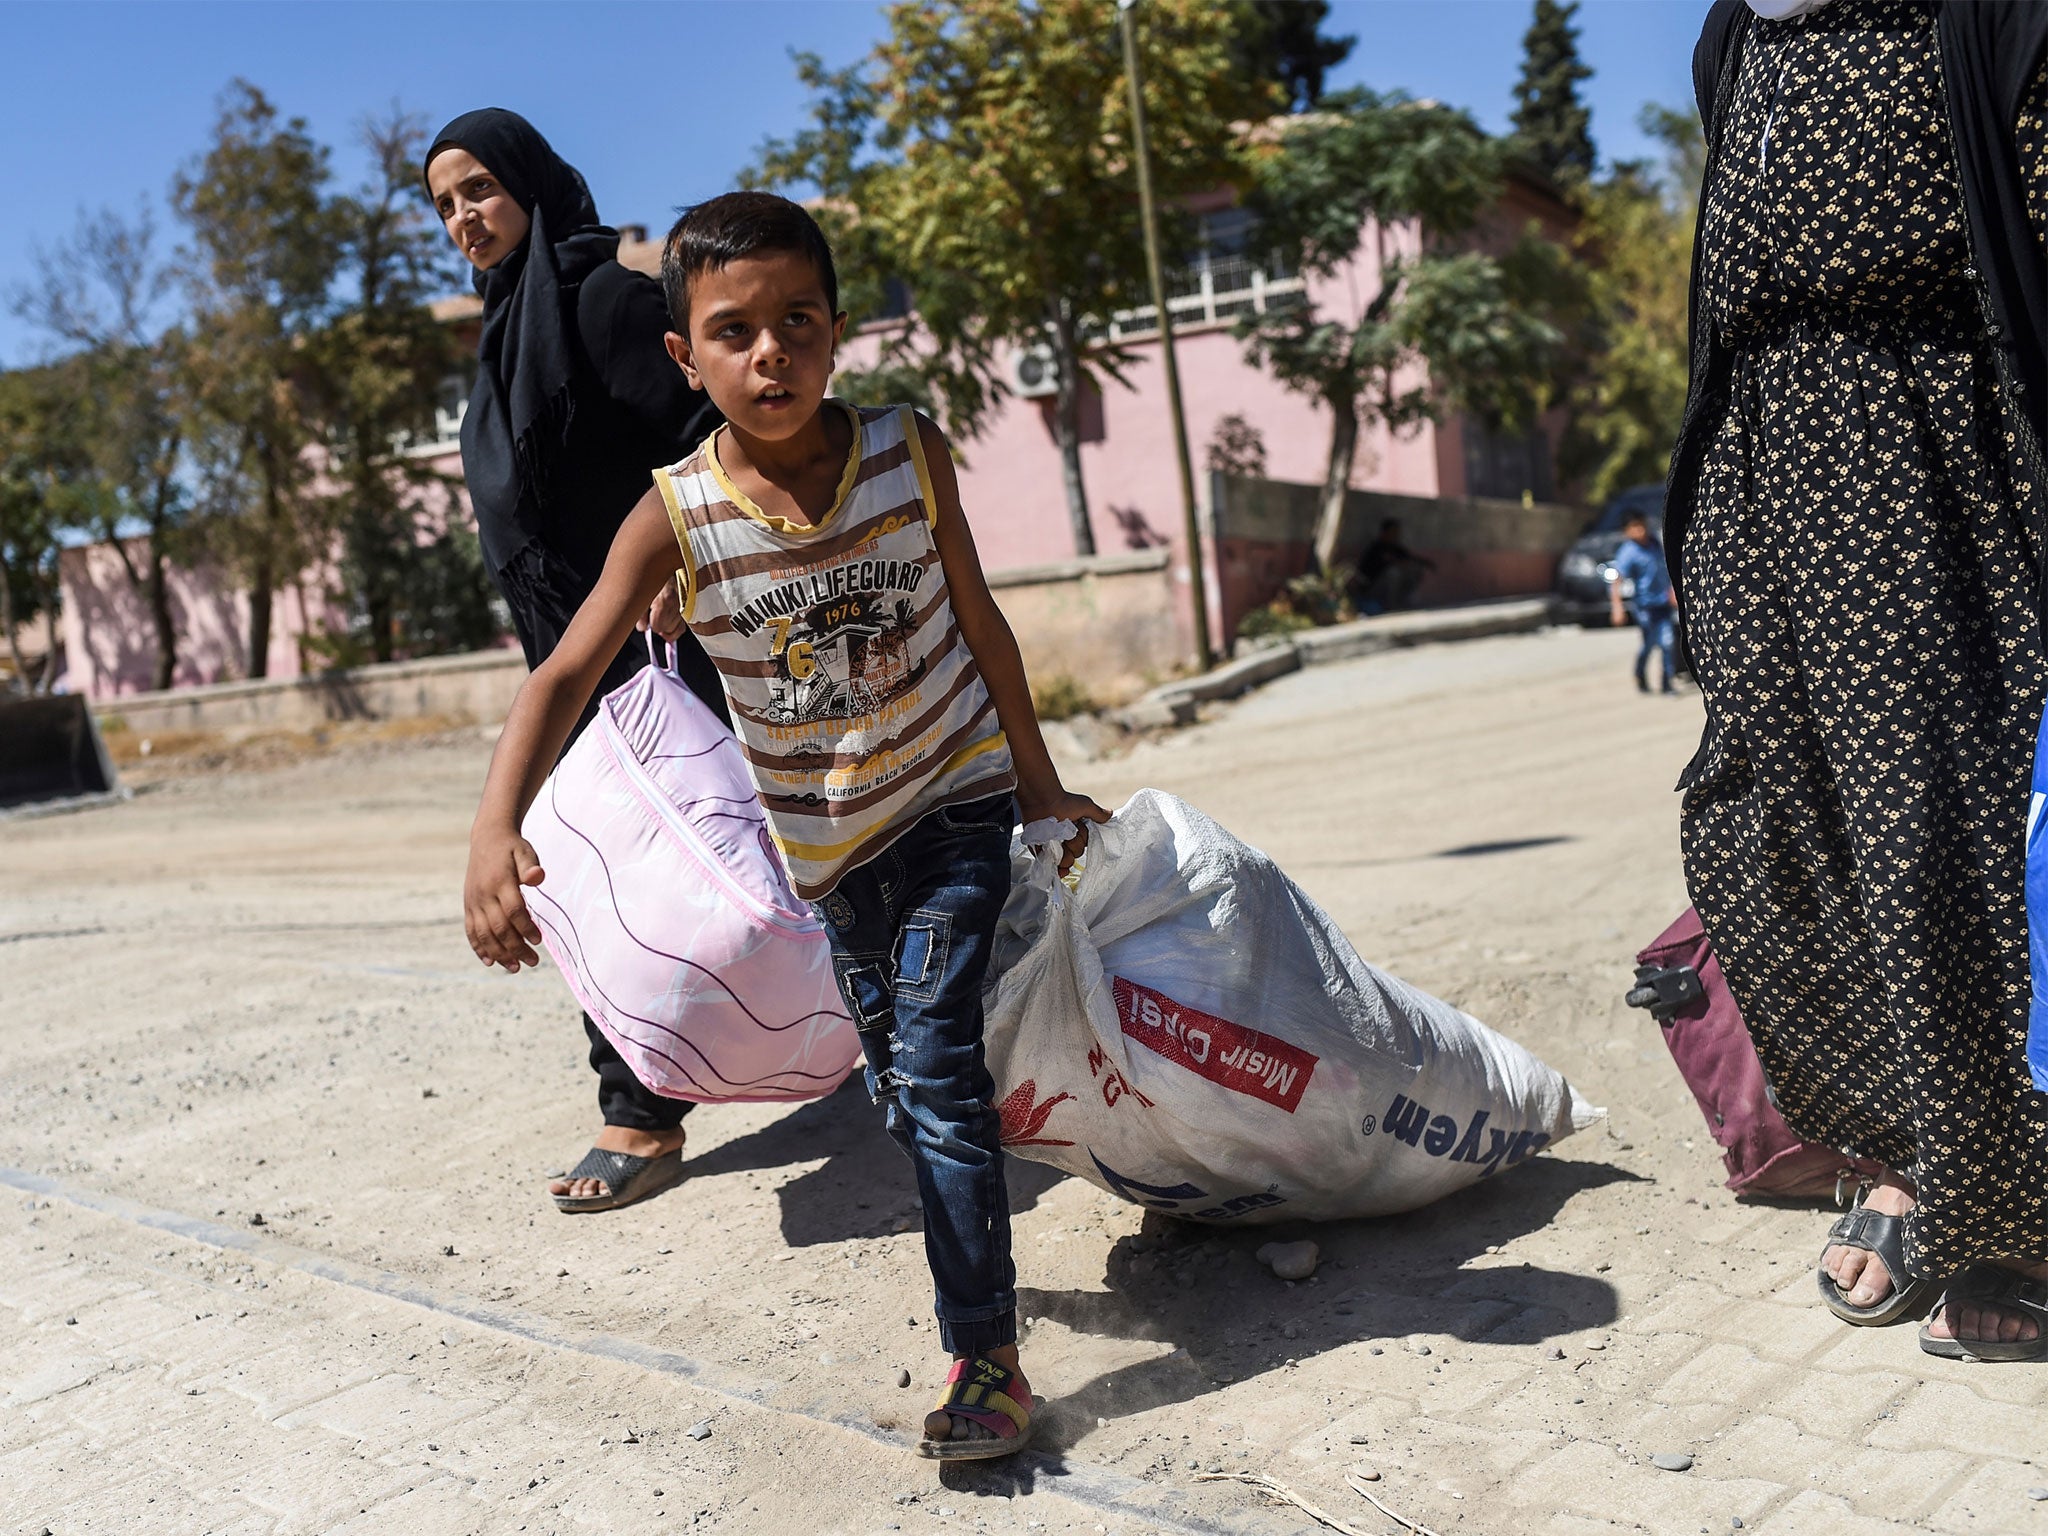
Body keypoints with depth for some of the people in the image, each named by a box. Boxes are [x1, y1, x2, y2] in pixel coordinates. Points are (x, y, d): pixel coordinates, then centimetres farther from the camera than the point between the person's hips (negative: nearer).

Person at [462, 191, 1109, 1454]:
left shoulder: (911, 453, -15)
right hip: (829, 836, 3)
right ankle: (969, 1239, 49)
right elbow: (568, 674, -22)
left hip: (955, 793, -2)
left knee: (934, 1062, -13)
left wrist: (1038, 784, 5)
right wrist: (498, 833, -38)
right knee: (894, 1071, 20)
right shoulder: (676, 518, -18)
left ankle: (986, 1351, -3)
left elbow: (978, 619, -3)